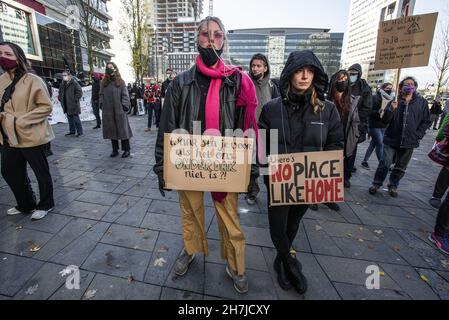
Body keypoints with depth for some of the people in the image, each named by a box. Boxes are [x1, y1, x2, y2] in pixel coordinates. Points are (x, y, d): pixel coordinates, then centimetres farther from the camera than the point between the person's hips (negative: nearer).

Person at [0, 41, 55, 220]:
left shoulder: (32, 80, -11)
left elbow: (46, 106, -15)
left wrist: (21, 121, -20)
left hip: (31, 136, -8)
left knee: (41, 172, 6)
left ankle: (45, 205, 25)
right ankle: (25, 205, 34)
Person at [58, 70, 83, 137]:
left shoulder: (74, 83, -8)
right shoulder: (63, 84, 15)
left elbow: (79, 92, -13)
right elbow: (60, 92, 28)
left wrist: (75, 99, -15)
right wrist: (60, 98, 14)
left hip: (73, 105, -8)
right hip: (66, 105, 8)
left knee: (76, 118, -7)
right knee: (70, 118, 13)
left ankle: (79, 131, 0)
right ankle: (72, 131, 22)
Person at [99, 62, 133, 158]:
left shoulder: (120, 82, 2)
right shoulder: (104, 82, 12)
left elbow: (125, 95, -2)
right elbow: (101, 94, 15)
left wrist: (124, 106, -10)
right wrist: (102, 104, 5)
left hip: (119, 110, -4)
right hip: (108, 111, 4)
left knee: (123, 129, -1)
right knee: (111, 130, 8)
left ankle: (127, 149, 8)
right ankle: (115, 149, 18)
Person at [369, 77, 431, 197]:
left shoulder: (422, 102, 3)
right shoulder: (395, 101, 0)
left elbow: (426, 121, 8)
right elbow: (385, 120, -5)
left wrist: (418, 135, -2)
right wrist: (391, 109, -21)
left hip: (409, 142, 2)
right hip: (391, 140, -2)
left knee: (401, 167, 11)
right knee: (385, 164, -2)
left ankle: (393, 186, 27)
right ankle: (376, 184, 13)